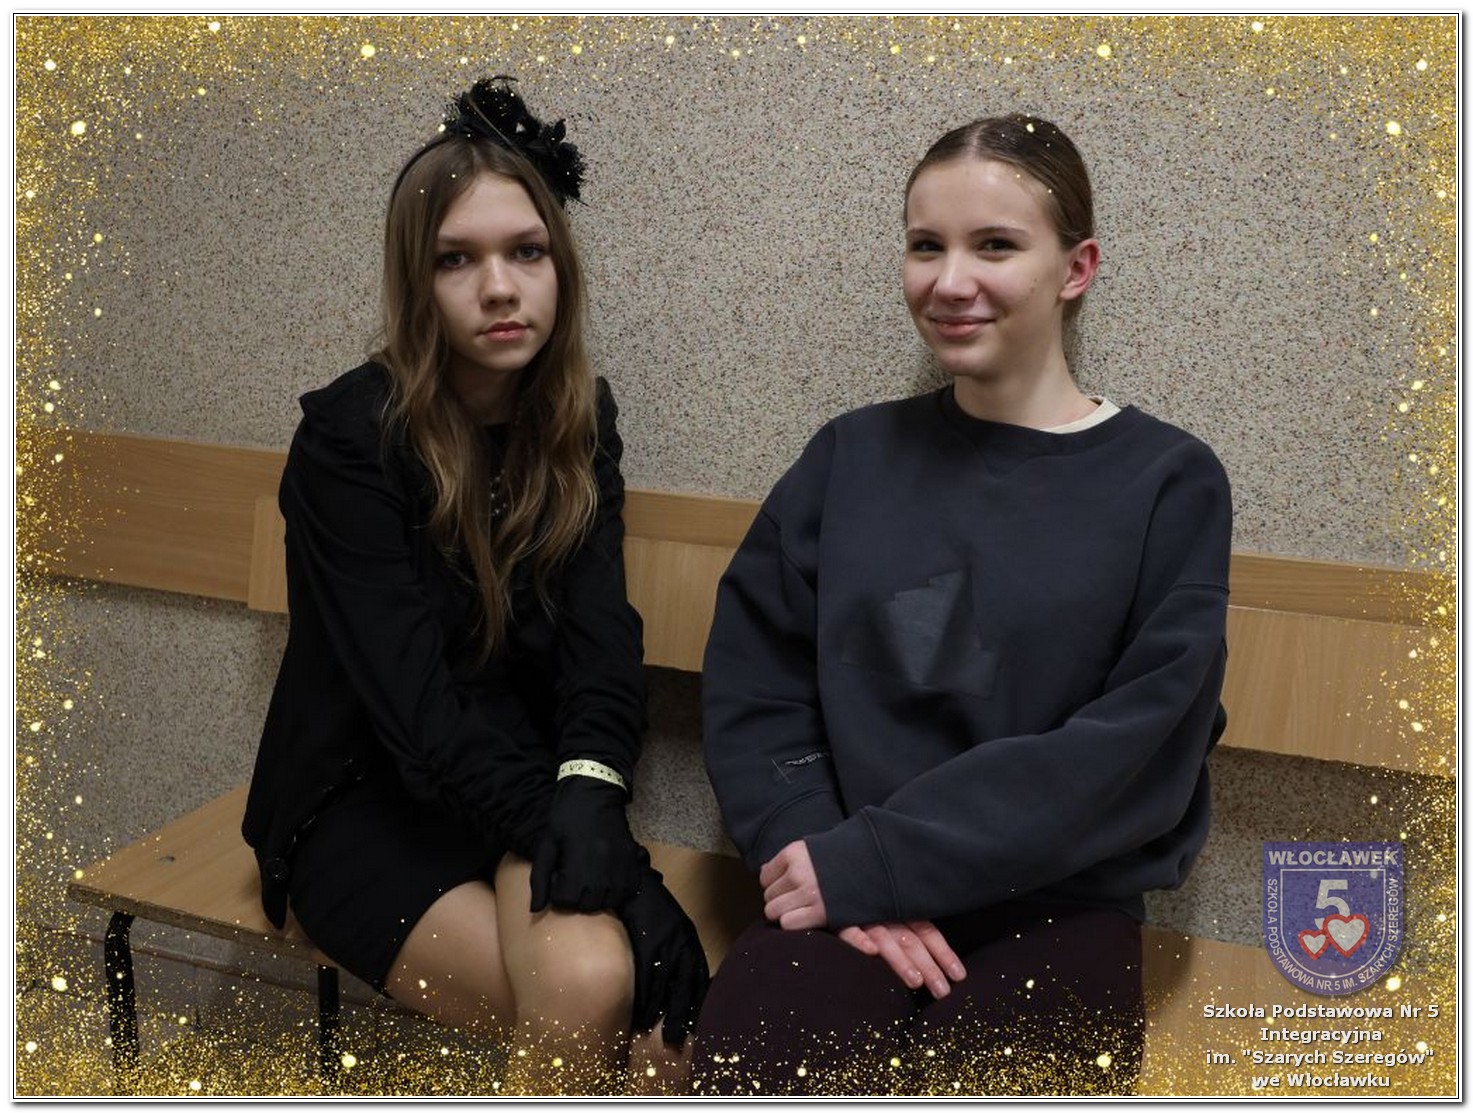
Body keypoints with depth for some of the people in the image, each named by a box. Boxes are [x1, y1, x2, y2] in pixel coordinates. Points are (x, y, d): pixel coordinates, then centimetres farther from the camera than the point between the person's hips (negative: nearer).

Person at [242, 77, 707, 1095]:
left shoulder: (581, 421, 1)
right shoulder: (351, 437, -13)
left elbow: (602, 637, -8)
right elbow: (411, 697, -20)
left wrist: (590, 789, -29)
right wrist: (590, 847, -28)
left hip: (528, 789, 3)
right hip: (367, 804, -3)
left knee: (610, 973, -28)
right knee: (583, 992, -27)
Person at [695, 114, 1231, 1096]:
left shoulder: (1168, 482, 1)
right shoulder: (852, 456, 9)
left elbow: (1134, 759, -8)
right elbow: (753, 679, 4)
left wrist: (873, 860, -13)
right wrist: (821, 859, -12)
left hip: (1057, 912, -1)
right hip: (841, 901, 1)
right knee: (744, 1069, -26)